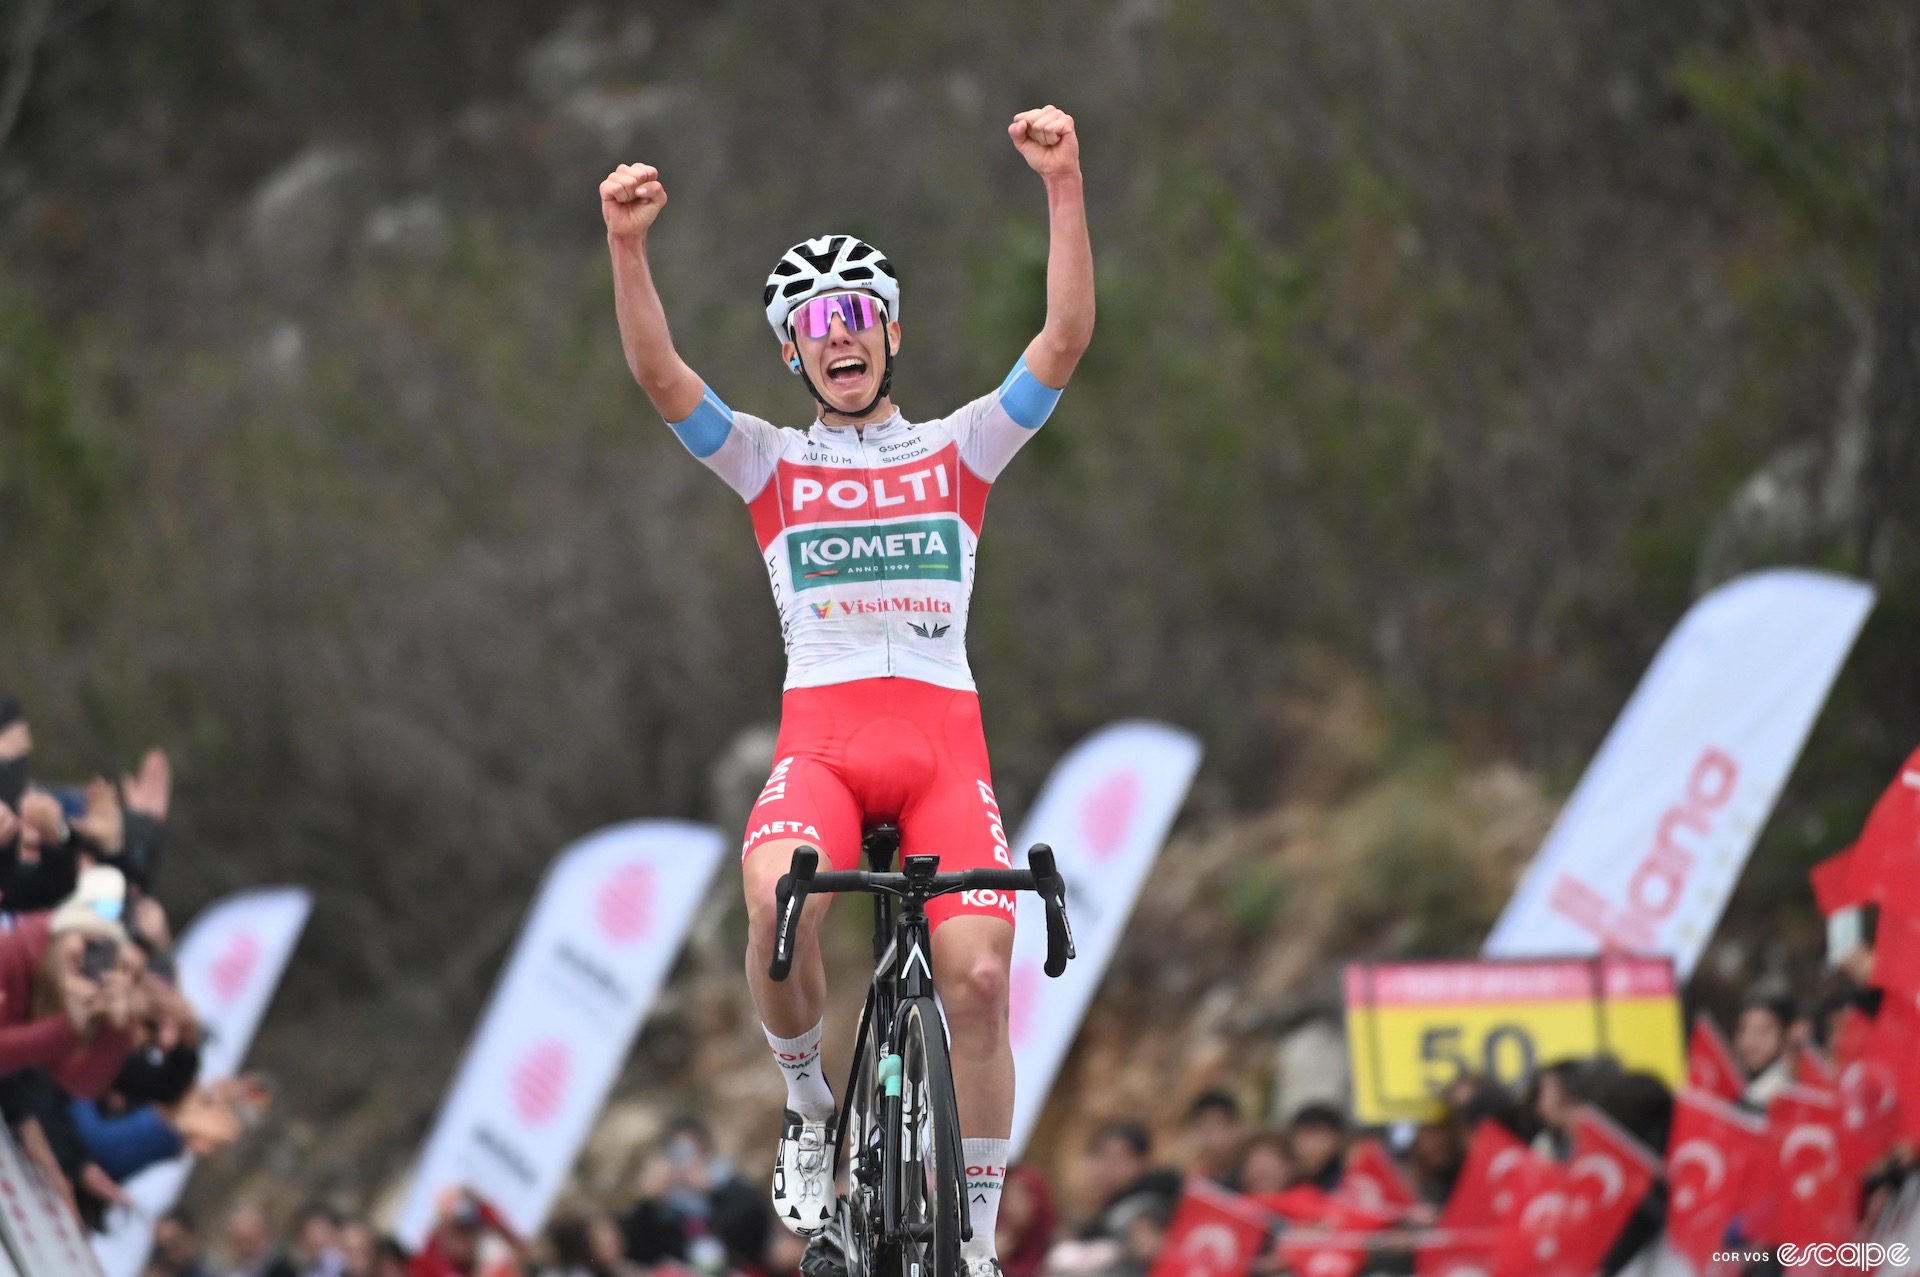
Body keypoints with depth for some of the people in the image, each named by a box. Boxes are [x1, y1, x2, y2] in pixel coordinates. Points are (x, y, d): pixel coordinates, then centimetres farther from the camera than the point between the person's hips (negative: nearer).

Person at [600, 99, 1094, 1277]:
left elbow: (1066, 340, 1)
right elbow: (660, 374, -1)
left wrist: (1066, 188, -11)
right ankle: (807, 1103, -5)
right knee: (781, 902, -33)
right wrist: (628, 246, -17)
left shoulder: (959, 452, 14)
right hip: (822, 739, 0)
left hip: (944, 742, 0)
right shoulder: (772, 464, 15)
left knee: (978, 972, -17)